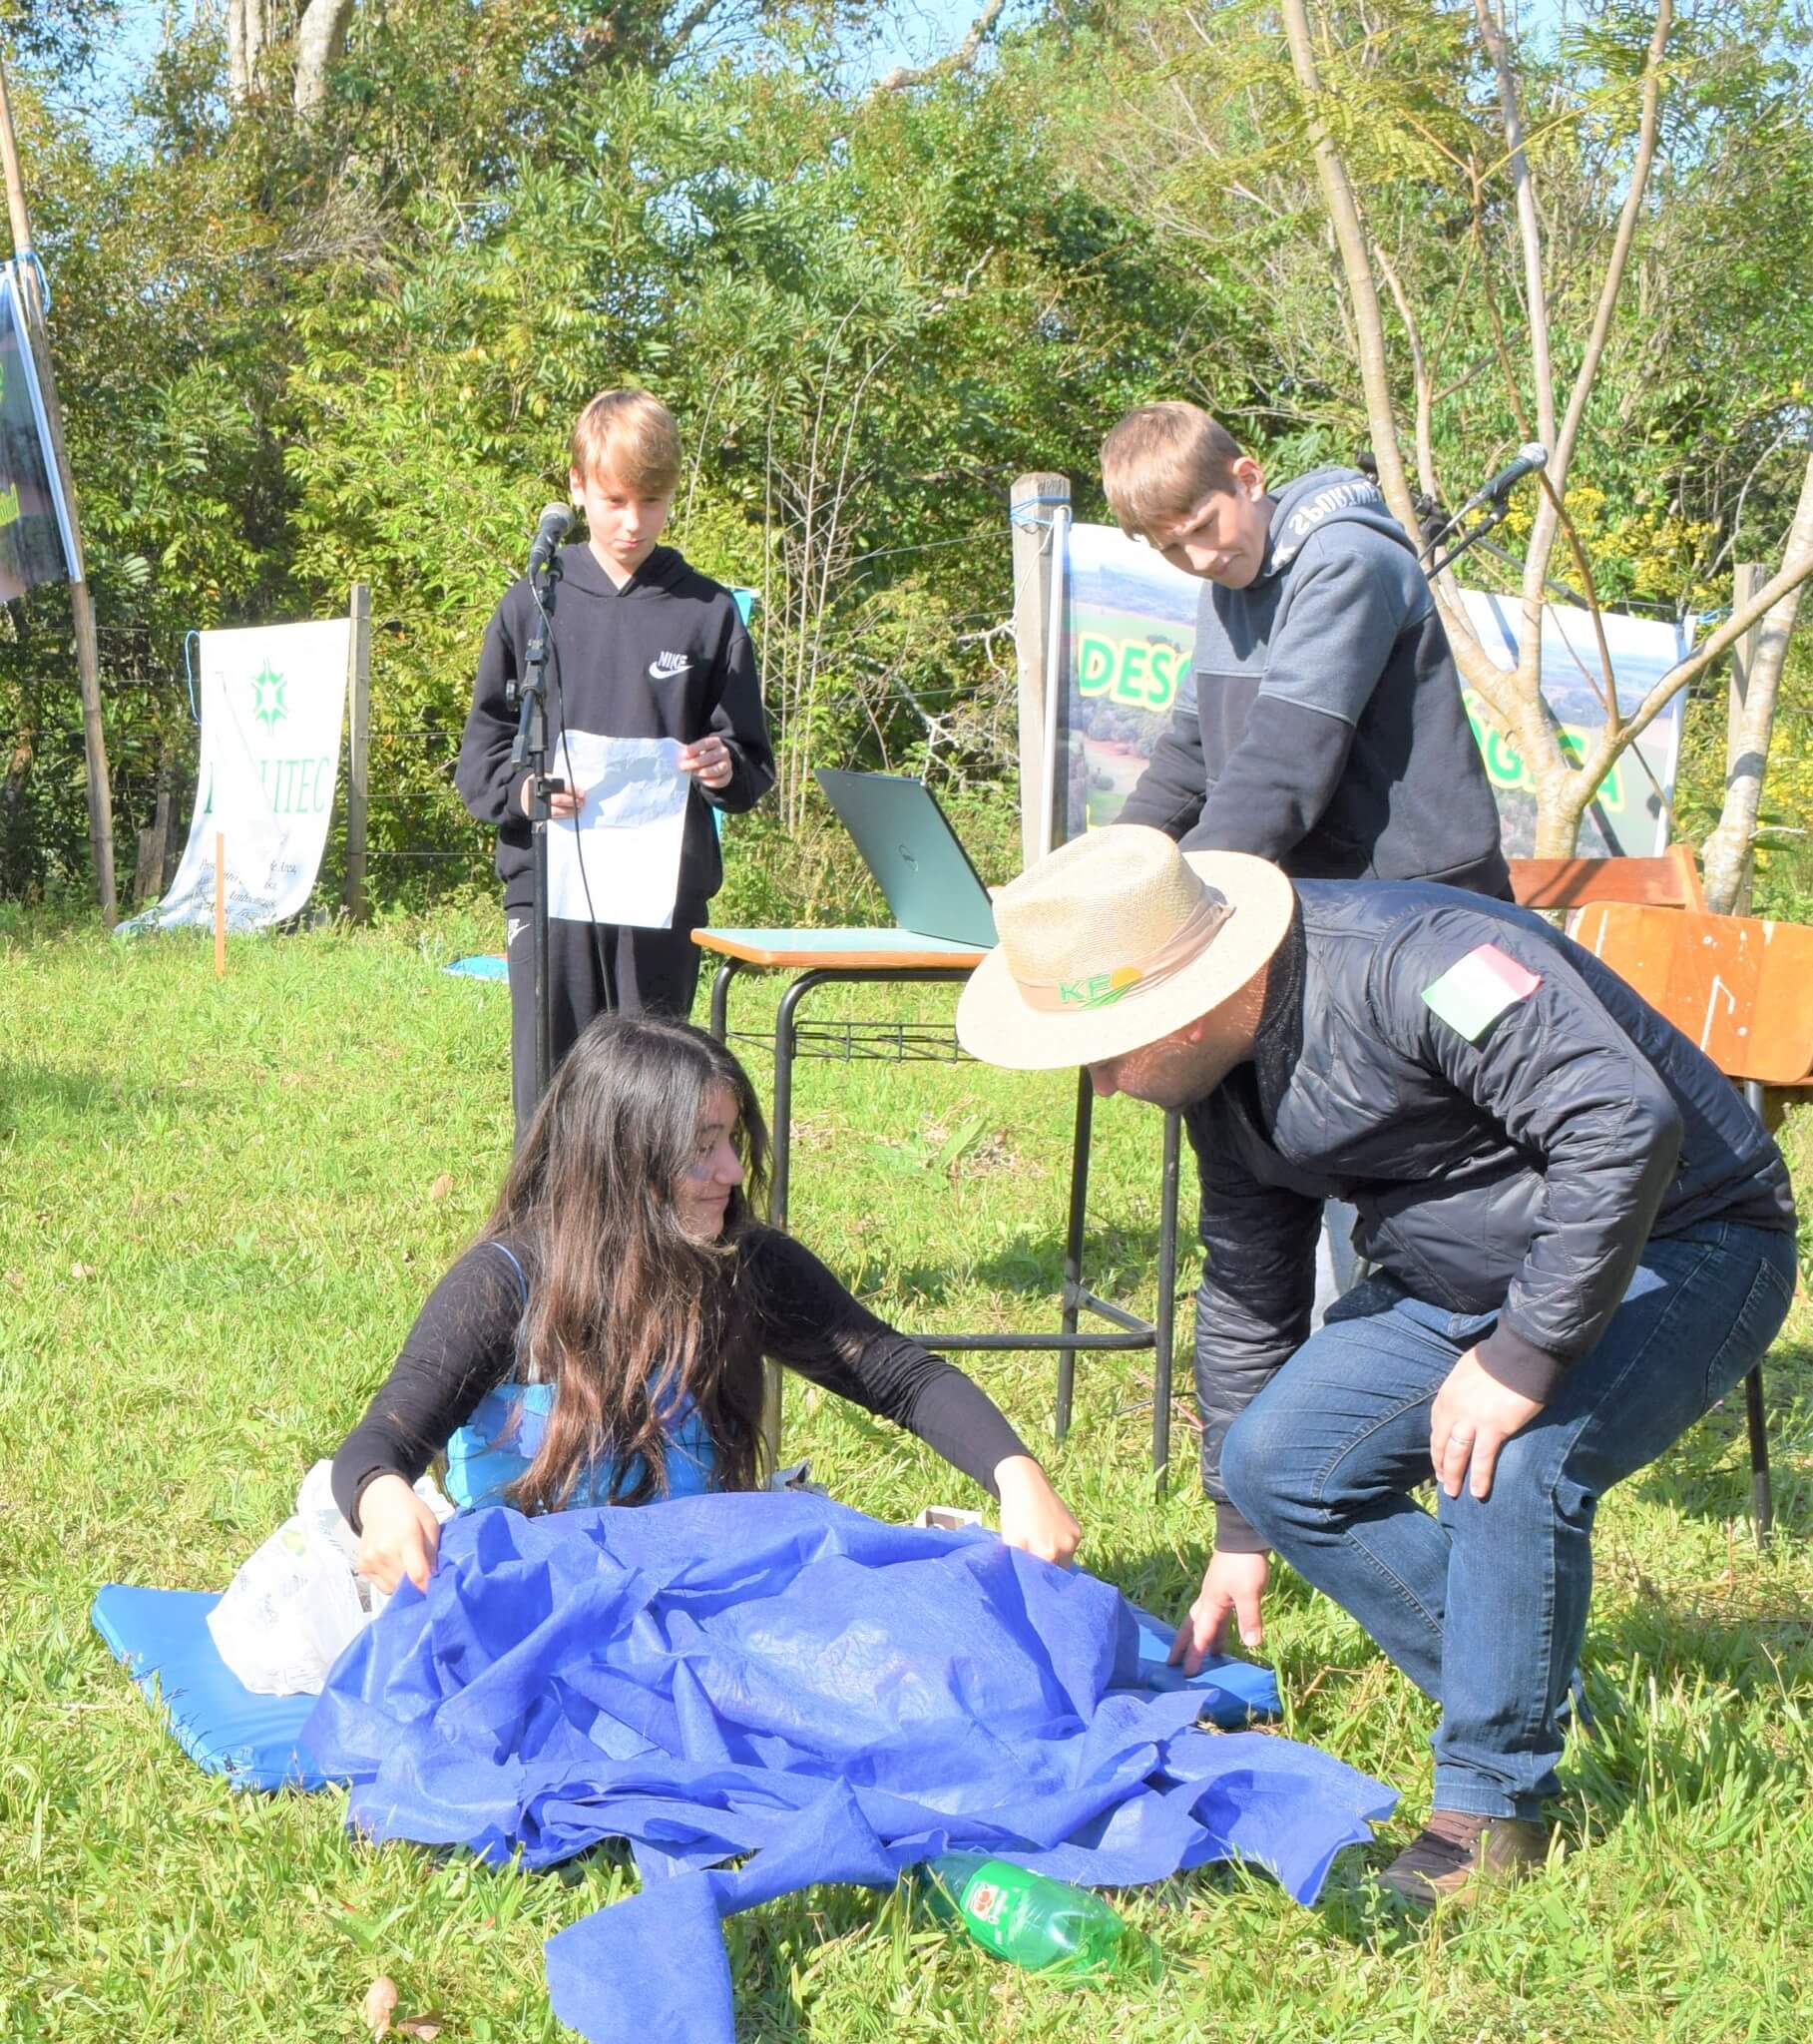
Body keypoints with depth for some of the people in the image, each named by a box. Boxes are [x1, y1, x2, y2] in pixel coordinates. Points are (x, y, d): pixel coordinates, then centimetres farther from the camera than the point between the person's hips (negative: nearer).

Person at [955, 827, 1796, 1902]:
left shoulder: (1415, 962, -31)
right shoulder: (1228, 1070, -2)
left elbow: (1626, 1125, -39)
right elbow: (1249, 1288, 10)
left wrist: (1524, 1355, -35)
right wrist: (1242, 1534, 15)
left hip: (1682, 1245, -8)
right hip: (1464, 1270, 8)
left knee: (1507, 1472, -31)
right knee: (1278, 1461, -6)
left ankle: (1495, 1807, -10)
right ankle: (1533, 1705, 8)